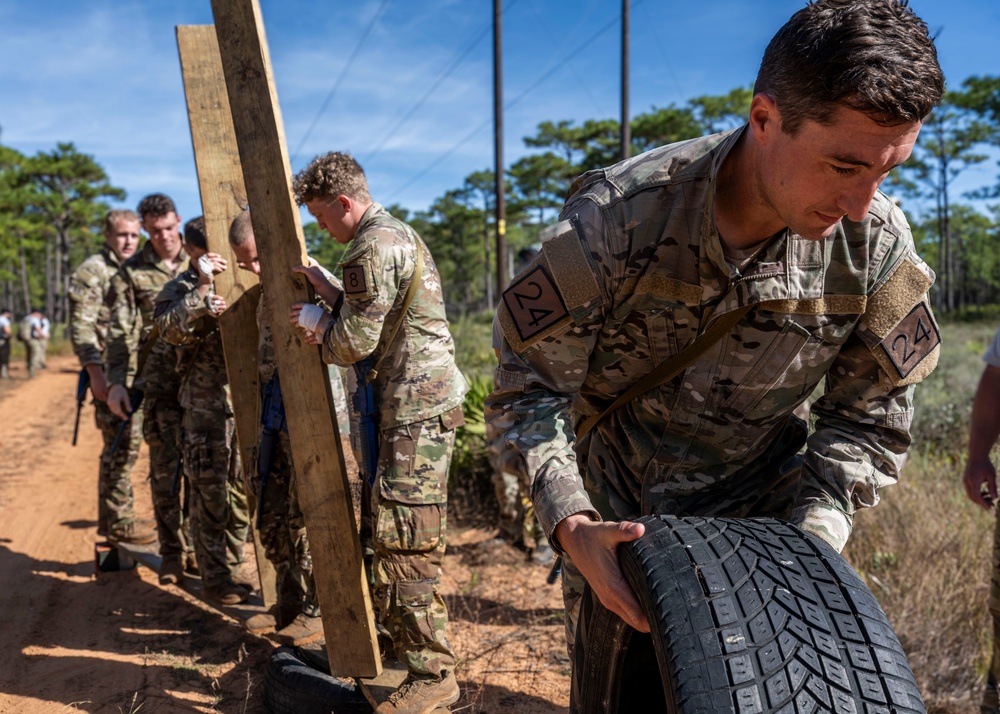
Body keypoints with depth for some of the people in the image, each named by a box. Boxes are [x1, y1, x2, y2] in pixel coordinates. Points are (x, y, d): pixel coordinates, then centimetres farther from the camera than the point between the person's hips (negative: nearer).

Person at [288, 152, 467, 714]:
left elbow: (355, 343, -13)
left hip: (417, 408, -11)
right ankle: (410, 635, 30)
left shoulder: (374, 247, -14)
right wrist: (322, 284, 14)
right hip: (427, 399, 11)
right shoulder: (398, 232, 19)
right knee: (411, 537, 17)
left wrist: (316, 322, 6)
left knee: (403, 539, -8)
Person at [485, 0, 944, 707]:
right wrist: (571, 525, -33)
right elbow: (530, 389, -20)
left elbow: (868, 422, -5)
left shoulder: (879, 245, -17)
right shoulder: (618, 217, -28)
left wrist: (810, 543, -19)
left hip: (759, 501, 3)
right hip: (615, 512, -2)